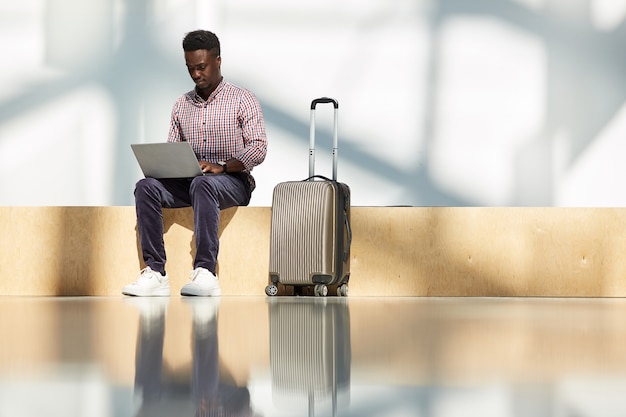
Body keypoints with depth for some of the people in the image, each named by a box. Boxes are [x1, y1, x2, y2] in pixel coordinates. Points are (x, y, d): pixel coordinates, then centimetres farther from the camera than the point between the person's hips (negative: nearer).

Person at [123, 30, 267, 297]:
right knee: (146, 187, -24)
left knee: (203, 183, -39)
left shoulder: (242, 100, 2)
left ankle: (205, 273, -45)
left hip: (232, 181, -5)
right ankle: (155, 273, -32)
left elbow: (258, 148, -9)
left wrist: (222, 166, -24)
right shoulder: (182, 105, 18)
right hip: (187, 181, 5)